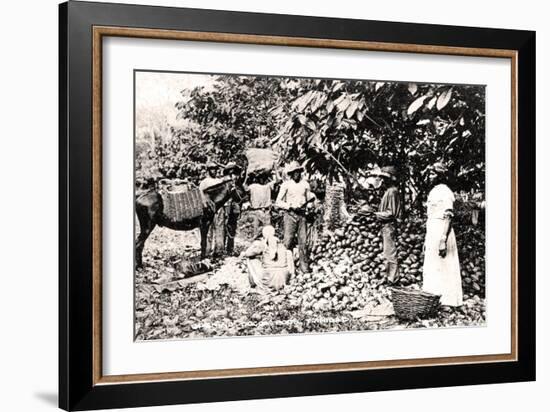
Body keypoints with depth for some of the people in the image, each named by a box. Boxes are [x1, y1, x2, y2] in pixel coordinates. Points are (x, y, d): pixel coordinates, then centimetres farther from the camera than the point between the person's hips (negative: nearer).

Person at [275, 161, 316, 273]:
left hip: (302, 215, 3)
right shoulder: (286, 185, 0)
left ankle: (304, 265, 6)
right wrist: (291, 207, -12)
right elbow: (278, 202, -1)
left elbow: (310, 200, 18)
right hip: (290, 215, -3)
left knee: (303, 241, 1)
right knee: (288, 241, -7)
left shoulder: (305, 184, 10)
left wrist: (309, 206, -4)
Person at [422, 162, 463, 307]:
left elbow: (448, 218, -19)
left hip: (441, 234, -10)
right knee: (430, 268, 12)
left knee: (442, 268, -6)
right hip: (432, 235, 10)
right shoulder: (433, 192, 16)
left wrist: (443, 241, -24)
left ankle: (447, 301, -2)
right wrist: (427, 240, 22)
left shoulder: (444, 192, -13)